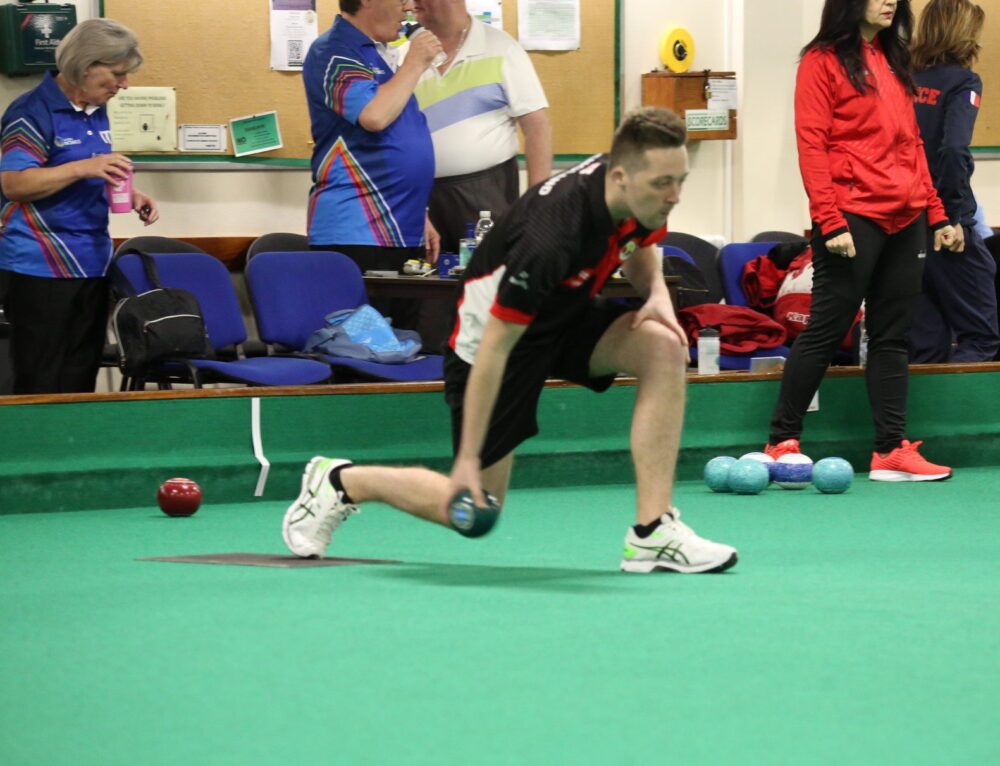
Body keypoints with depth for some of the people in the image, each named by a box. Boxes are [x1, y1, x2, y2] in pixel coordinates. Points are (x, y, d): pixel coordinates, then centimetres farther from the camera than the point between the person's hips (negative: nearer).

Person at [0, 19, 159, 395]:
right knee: (42, 388, -8)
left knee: (82, 378, 9)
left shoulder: (96, 112, 13)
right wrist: (83, 168, -28)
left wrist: (131, 195, 7)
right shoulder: (33, 111, -12)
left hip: (91, 263, 8)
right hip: (42, 267, -8)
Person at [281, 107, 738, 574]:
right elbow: (494, 348, -32)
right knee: (472, 510, -1)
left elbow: (640, 251, 10)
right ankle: (340, 481, 25)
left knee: (663, 347, -22)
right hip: (492, 334, -7)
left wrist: (657, 294, -14)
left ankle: (652, 534, -19)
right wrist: (468, 459, -28)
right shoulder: (552, 238, -39)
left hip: (567, 313, 7)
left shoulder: (644, 196, -16)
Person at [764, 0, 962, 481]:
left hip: (905, 220, 7)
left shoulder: (893, 61, 16)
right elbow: (811, 146, -10)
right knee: (827, 329, -4)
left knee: (892, 336, 7)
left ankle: (891, 450, 9)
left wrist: (936, 214, 14)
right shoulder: (823, 61, -5)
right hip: (853, 219, -7)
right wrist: (830, 221, -17)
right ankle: (782, 442, 5)